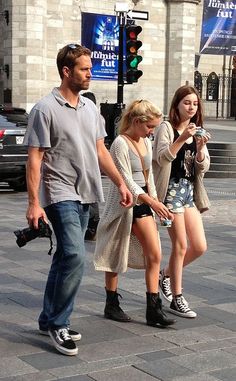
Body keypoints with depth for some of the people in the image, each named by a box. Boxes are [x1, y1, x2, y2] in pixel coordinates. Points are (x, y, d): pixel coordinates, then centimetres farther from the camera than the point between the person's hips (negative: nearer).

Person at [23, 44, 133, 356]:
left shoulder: (90, 108, 12)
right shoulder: (45, 109, -9)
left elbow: (100, 150, 18)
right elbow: (34, 159, -11)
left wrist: (120, 183, 12)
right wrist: (34, 203, -16)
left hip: (85, 195, 7)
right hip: (60, 195, -7)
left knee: (65, 258, 12)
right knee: (75, 257, -16)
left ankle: (48, 320, 22)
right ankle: (58, 324, -1)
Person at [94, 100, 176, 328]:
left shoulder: (146, 143, 10)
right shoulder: (120, 143, -15)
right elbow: (126, 180, -21)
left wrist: (153, 199, 12)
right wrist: (152, 202, -29)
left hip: (142, 204, 7)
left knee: (154, 255, 0)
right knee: (116, 255, 6)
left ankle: (153, 309, 4)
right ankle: (112, 305, 20)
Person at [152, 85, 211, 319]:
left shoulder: (197, 131, 14)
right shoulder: (167, 128, -3)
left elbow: (203, 167, 8)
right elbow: (162, 158, -18)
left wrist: (200, 147, -11)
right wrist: (182, 138, -28)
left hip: (191, 191, 6)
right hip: (172, 189, -6)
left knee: (200, 247, 3)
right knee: (180, 245, -4)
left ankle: (166, 275, 27)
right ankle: (176, 299, 8)